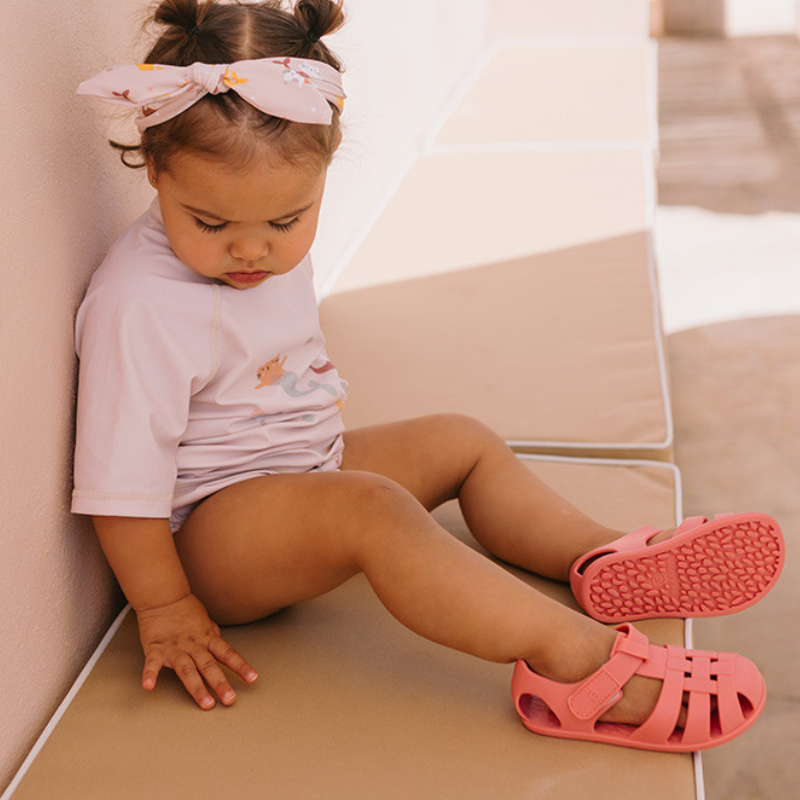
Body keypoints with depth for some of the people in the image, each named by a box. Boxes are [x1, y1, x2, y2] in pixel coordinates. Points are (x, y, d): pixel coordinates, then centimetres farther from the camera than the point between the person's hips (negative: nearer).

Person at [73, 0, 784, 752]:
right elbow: (121, 483, -23)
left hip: (306, 468, 10)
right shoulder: (136, 307, -25)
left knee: (460, 442, 8)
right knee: (371, 509, -34)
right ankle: (573, 657, -40)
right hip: (209, 529, -10)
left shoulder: (273, 255, 2)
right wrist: (165, 610, -18)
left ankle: (602, 559, 0)